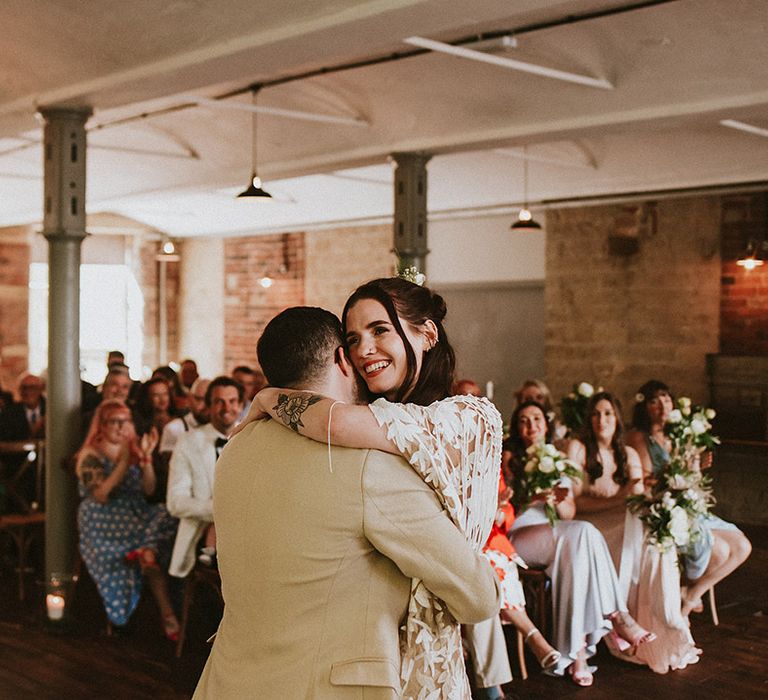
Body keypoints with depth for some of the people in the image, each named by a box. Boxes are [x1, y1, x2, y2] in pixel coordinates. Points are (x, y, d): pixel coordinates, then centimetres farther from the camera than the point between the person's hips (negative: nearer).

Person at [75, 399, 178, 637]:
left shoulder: (134, 450, 13)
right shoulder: (90, 455, -2)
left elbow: (149, 490, 3)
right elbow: (101, 495, -17)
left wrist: (146, 457, -10)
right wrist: (124, 461, -18)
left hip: (136, 515, 5)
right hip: (103, 522, -5)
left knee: (164, 518, -27)